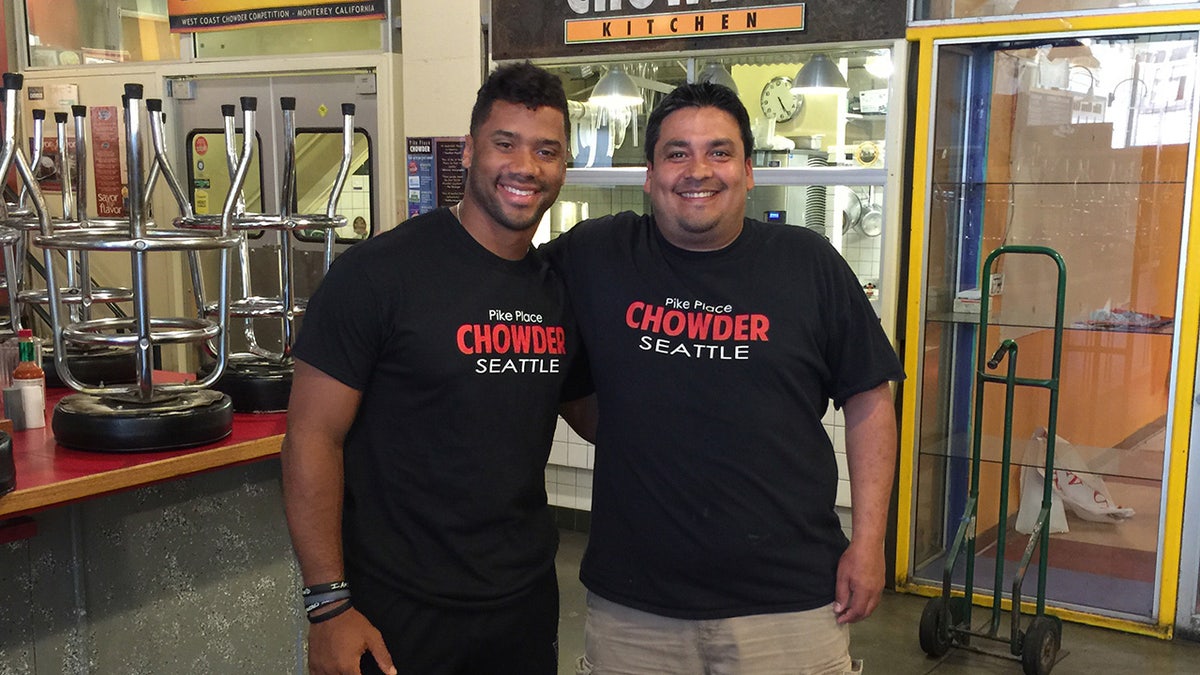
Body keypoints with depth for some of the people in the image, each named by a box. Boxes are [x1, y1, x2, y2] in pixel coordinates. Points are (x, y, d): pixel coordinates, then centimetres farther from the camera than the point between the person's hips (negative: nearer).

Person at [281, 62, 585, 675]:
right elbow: (313, 437, -13)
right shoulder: (379, 273, -13)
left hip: (527, 601, 5)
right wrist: (329, 605, -16)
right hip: (397, 613, -5)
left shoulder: (562, 287, 3)